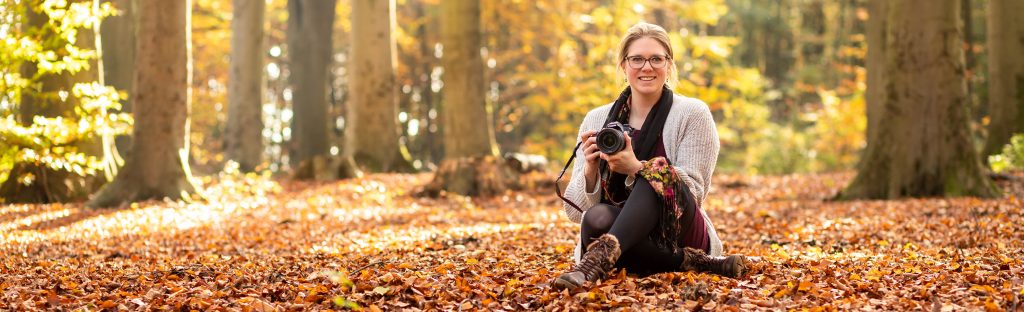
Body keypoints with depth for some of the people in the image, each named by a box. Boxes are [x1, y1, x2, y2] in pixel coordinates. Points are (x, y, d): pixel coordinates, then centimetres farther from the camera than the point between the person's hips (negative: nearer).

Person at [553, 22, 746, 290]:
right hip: (629, 242, 2)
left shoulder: (693, 114, 1)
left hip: (680, 231, -2)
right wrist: (590, 169, -17)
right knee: (597, 218, -34)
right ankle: (697, 263, -22)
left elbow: (692, 191, -6)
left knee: (658, 172, -32)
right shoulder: (597, 120, 8)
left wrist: (635, 168, -22)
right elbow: (575, 212, 6)